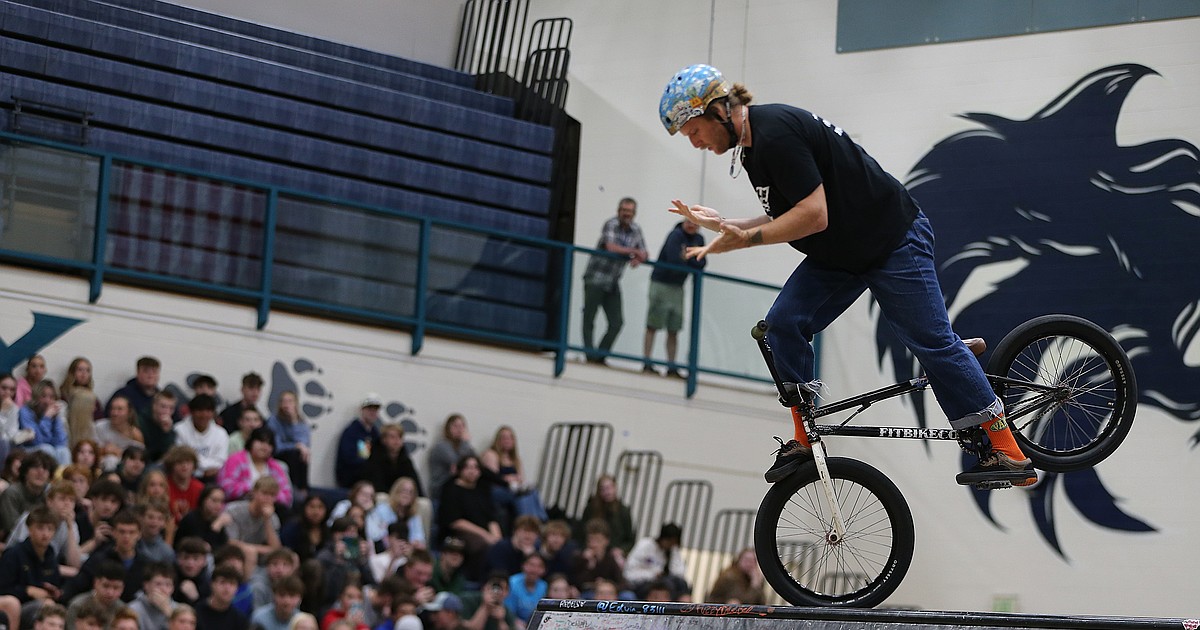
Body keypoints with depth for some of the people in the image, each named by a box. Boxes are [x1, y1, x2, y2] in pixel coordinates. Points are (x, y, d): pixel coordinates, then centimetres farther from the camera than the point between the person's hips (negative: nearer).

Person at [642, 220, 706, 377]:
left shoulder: (699, 240, 9)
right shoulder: (676, 236, -13)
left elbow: (702, 263, 0)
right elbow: (674, 263, -23)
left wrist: (687, 258, -15)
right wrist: (693, 263, -6)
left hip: (677, 287, 7)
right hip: (661, 283, -7)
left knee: (673, 331, 6)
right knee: (653, 326, -5)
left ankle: (672, 366, 8)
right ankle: (647, 364, -6)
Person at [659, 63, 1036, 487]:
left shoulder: (776, 134, -25)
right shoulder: (753, 145, 7)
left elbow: (814, 215, -29)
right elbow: (789, 218, 14)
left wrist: (745, 239, -26)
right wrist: (722, 225, 8)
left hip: (894, 241, -9)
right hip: (841, 253, 9)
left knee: (932, 341, -9)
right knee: (783, 324, -4)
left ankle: (1009, 454, -6)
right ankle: (804, 440, 4)